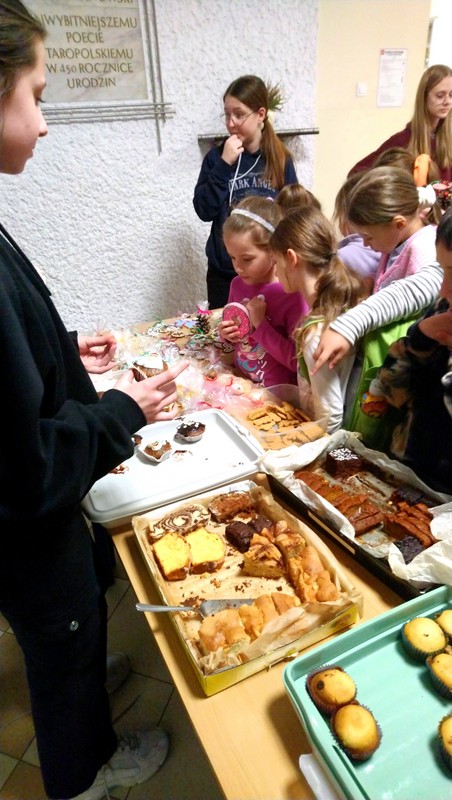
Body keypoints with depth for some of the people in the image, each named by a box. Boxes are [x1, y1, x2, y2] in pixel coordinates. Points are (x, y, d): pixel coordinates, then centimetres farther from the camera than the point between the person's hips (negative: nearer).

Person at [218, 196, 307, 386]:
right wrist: (226, 334, -2)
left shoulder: (293, 294, -14)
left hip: (277, 393, -6)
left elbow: (297, 361, -17)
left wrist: (260, 324, -19)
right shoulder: (237, 284, 3)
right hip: (240, 383, 6)